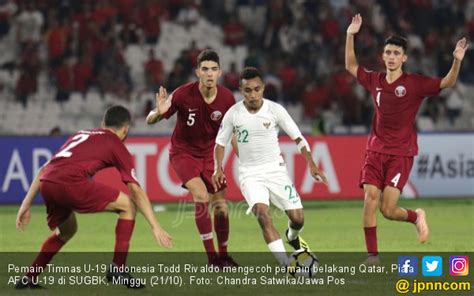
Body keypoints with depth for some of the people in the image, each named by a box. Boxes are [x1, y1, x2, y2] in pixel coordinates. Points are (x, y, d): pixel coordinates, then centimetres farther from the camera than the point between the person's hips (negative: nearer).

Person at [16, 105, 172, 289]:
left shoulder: (80, 135, 34)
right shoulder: (117, 147, 16)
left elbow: (44, 170, 31)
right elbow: (136, 191, 7)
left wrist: (26, 205, 33)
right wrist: (155, 227, 6)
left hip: (47, 184, 7)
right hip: (71, 183, -7)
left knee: (66, 231, 33)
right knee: (128, 206, 10)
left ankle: (29, 279, 29)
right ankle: (117, 268, 3)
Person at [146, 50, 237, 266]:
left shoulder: (226, 98, -12)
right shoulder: (183, 94, -23)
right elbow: (150, 121, -18)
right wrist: (159, 112, -41)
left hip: (209, 153, 4)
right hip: (183, 152, -4)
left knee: (220, 204, 1)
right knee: (201, 195, -24)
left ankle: (223, 256, 23)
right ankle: (211, 255, -17)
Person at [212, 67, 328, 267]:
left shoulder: (275, 110, -8)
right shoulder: (233, 114, -6)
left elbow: (298, 138, -3)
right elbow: (220, 143, 7)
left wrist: (311, 164, -14)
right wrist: (218, 169, -9)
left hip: (275, 169, 1)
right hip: (250, 173, -1)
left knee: (297, 218, -5)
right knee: (262, 213, -25)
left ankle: (292, 237, 35)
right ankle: (286, 265, -29)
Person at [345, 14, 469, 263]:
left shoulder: (415, 83, -4)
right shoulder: (375, 81, 8)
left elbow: (447, 83, -8)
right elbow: (350, 66, 23)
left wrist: (457, 61, -25)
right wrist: (350, 36, 16)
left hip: (401, 153, -4)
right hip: (376, 151, 4)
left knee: (388, 210, -12)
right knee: (369, 201, -10)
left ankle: (417, 216, 22)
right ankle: (372, 256, 0)